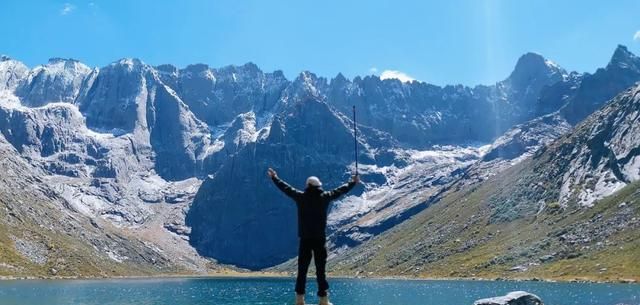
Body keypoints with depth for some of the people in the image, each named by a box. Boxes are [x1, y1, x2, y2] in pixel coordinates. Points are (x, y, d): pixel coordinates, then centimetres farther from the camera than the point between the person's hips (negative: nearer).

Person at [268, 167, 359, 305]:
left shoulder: (300, 197, -1)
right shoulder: (325, 197, -2)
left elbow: (285, 187, 12)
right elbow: (340, 190, 11)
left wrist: (274, 177, 27)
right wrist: (353, 182, 27)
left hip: (305, 239, 1)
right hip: (320, 239, -1)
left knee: (302, 269, 5)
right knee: (321, 270, 2)